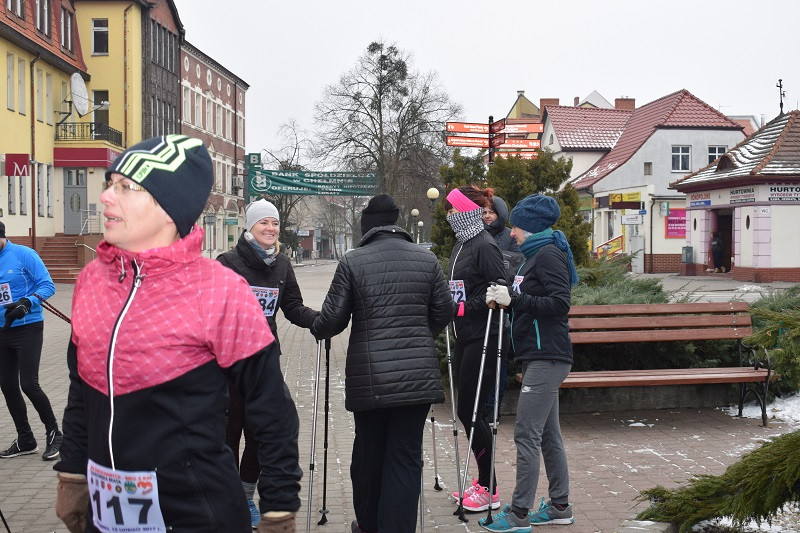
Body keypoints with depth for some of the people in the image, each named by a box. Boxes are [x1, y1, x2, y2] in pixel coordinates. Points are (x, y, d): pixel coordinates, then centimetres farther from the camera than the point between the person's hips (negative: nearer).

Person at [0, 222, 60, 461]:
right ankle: (25, 441, 22)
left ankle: (53, 434, 8)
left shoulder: (23, 255, -11)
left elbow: (47, 285, -12)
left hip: (27, 328, -6)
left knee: (28, 384, -10)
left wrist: (27, 303, -27)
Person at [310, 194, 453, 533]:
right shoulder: (427, 259, 3)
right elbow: (443, 313, 9)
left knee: (368, 454, 15)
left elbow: (332, 318, -3)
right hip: (418, 375, 1)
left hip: (369, 378, -1)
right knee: (406, 458, 3)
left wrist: (317, 330, 20)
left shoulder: (352, 262, -4)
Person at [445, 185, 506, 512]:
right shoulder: (461, 244, 15)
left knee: (469, 410, -6)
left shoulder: (485, 246, -13)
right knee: (468, 411, 12)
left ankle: (489, 489, 4)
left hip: (482, 338, -9)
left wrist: (464, 308, -20)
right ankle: (483, 481, 22)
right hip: (464, 337, 9)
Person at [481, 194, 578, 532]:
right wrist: (504, 300, 3)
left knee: (527, 434, -9)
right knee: (547, 434, 14)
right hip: (539, 356, 10)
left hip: (546, 358, -10)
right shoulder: (535, 254, 20)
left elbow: (560, 303, -20)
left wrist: (514, 298, -20)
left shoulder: (548, 255, -11)